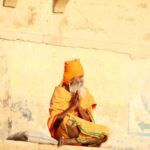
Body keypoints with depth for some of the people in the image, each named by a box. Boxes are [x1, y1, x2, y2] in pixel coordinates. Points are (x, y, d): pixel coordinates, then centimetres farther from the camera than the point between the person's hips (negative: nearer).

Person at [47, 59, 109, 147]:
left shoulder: (84, 92, 8)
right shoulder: (59, 92, -4)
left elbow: (88, 120, 2)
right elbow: (56, 121, -12)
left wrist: (79, 106, -13)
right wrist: (72, 106, -18)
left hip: (82, 130, 6)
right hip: (63, 131, -6)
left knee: (105, 132, -23)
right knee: (69, 119, -41)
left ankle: (68, 141, -23)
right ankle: (83, 142, -18)